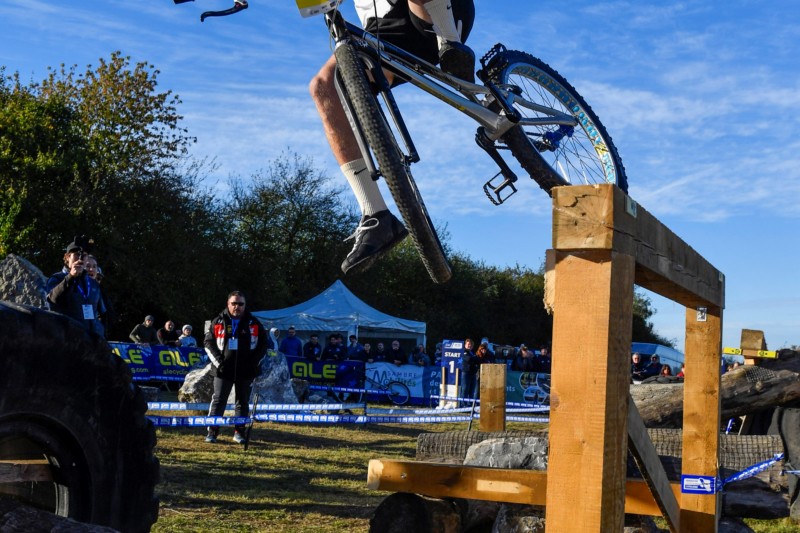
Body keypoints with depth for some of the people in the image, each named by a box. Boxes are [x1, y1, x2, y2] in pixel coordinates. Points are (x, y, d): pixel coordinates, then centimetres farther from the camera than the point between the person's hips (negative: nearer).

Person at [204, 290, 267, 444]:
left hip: (246, 371, 1)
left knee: (243, 402, 6)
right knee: (218, 400, 0)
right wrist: (218, 361, -6)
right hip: (223, 370, -1)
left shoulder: (253, 323, 5)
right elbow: (208, 342, 5)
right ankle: (212, 431, 6)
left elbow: (263, 344, 9)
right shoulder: (218, 322, 4)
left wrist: (254, 363, -1)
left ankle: (239, 432, 15)